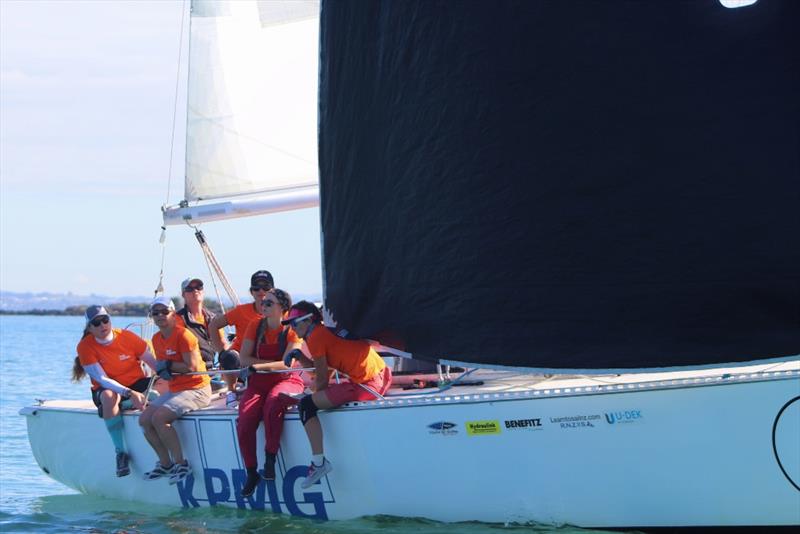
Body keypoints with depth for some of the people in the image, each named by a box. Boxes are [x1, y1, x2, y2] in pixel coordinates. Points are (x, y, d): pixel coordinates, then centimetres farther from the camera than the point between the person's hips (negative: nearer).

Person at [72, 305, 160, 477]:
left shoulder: (127, 337, -9)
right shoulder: (85, 347, -12)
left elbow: (155, 364, -4)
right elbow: (102, 379, -19)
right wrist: (129, 393, -32)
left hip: (137, 384, 1)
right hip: (110, 388, -1)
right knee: (108, 396, -38)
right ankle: (121, 453, -31)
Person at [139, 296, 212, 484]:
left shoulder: (183, 335, -15)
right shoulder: (157, 339, 11)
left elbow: (192, 366, -21)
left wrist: (168, 365, -11)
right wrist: (163, 371, -5)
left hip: (196, 389, -9)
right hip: (174, 390, 9)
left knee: (159, 418, -26)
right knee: (144, 419, -3)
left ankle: (181, 464, -16)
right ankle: (166, 463, 9)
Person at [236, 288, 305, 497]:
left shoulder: (291, 330, -4)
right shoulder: (255, 326, 6)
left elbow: (287, 364, -15)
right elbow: (244, 358, -1)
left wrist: (258, 366, -25)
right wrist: (274, 364, -10)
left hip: (286, 380, -3)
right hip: (258, 383, 3)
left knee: (274, 402, -39)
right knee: (244, 421, -23)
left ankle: (270, 459, -25)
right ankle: (251, 473, -8)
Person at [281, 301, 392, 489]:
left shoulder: (315, 337, -5)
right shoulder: (328, 330, 21)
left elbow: (322, 378, -4)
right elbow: (323, 367, 24)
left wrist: (317, 395, 13)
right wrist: (299, 355, 14)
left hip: (366, 385, -10)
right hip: (383, 375, 10)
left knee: (306, 404, -9)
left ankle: (319, 462, -12)